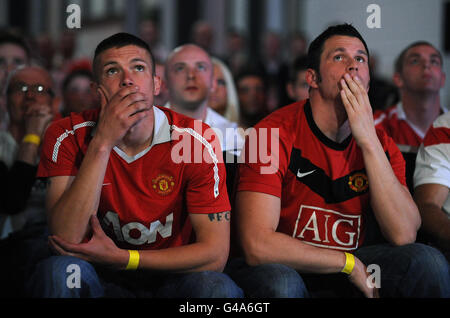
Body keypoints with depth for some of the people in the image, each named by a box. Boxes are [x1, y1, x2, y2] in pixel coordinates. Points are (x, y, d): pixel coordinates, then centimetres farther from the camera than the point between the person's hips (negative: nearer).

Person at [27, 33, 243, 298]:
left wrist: (122, 257, -17)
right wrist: (102, 144, -25)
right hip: (102, 281, 0)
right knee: (57, 271, -32)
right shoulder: (69, 137, -9)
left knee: (217, 287, -32)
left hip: (172, 279, 0)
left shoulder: (195, 141, -11)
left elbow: (215, 254, -13)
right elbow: (66, 240, -22)